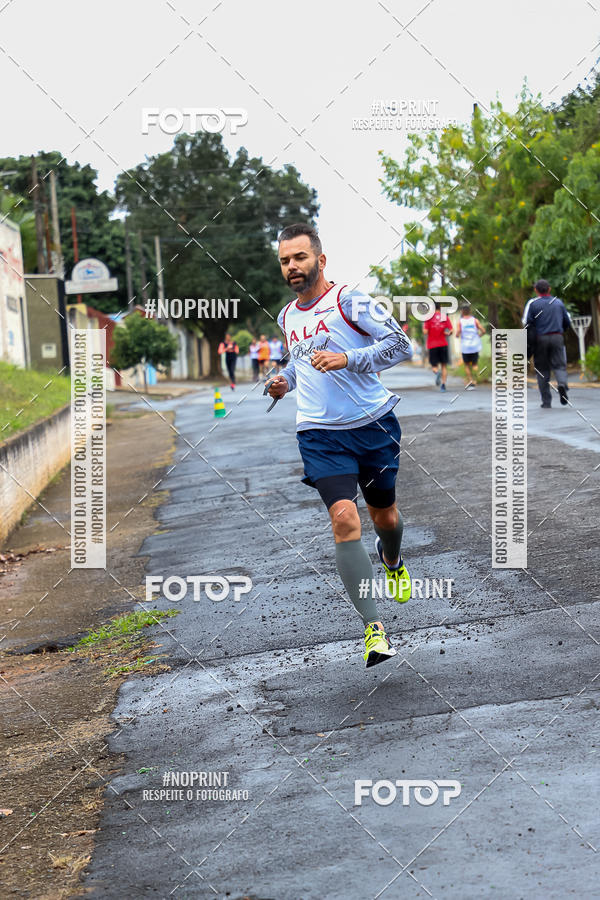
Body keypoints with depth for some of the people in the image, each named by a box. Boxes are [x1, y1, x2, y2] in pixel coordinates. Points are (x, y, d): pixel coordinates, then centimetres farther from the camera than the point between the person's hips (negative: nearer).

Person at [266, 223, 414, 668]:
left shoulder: (348, 300, -8)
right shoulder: (287, 317, 11)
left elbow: (401, 344, -11)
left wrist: (348, 358, -22)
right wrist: (286, 379, 12)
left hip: (373, 424, -2)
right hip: (321, 435, 2)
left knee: (385, 517, 14)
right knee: (345, 519, -17)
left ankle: (392, 560, 53)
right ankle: (374, 626, -16)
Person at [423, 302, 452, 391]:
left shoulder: (429, 317, -4)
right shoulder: (445, 317, 1)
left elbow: (425, 331, -10)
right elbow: (451, 331, -4)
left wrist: (424, 327, 10)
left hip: (432, 345, -1)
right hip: (443, 344, 1)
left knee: (434, 365, 6)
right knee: (444, 365, 10)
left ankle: (437, 372, -28)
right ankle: (443, 384, -1)